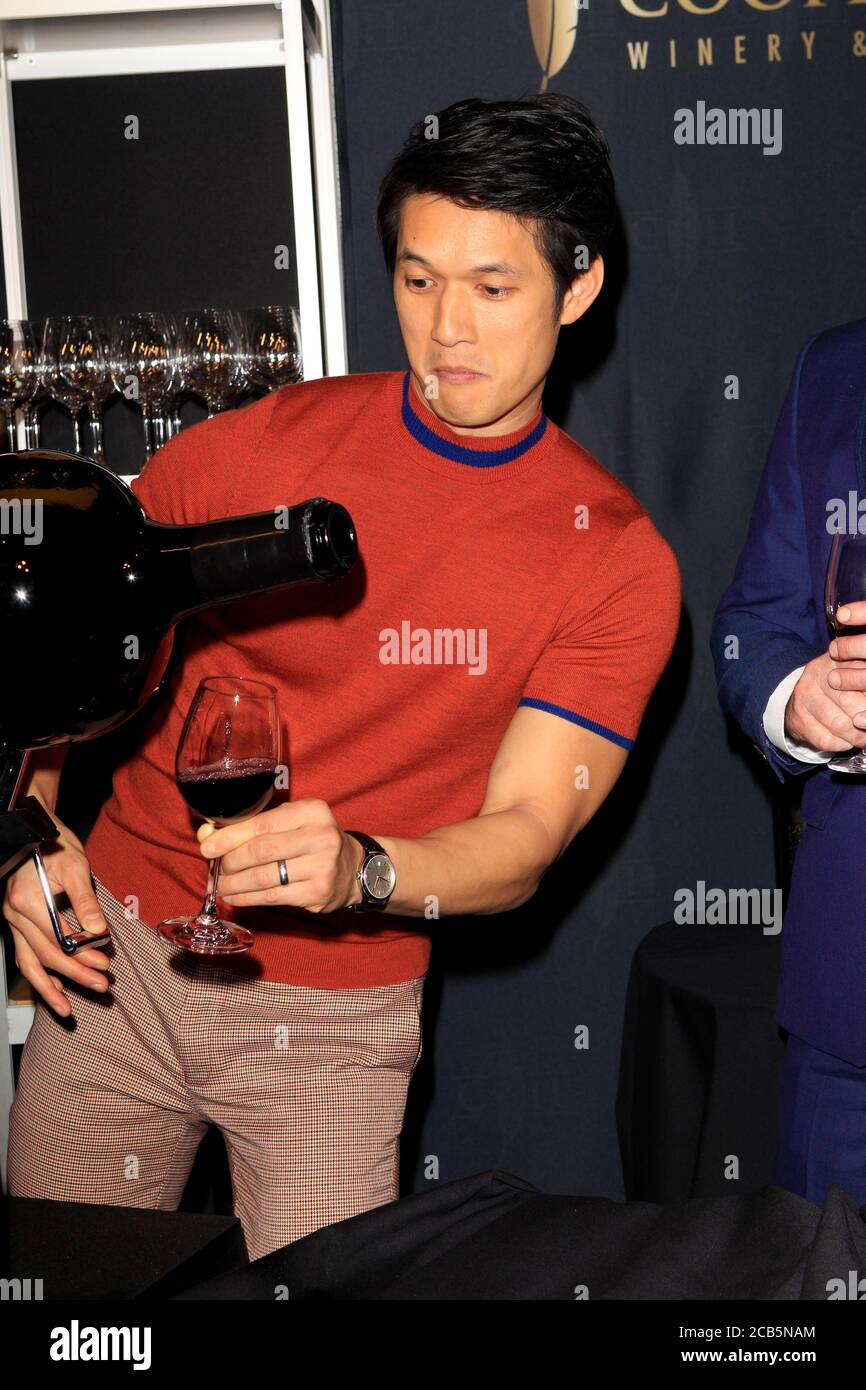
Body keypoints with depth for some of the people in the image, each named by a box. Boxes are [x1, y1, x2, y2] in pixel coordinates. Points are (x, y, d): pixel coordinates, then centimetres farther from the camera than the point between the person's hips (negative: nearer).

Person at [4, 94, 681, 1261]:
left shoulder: (618, 561, -7)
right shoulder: (254, 448, -5)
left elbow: (524, 841, -11)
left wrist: (358, 868, -31)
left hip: (337, 1018, -1)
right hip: (118, 954, 2)